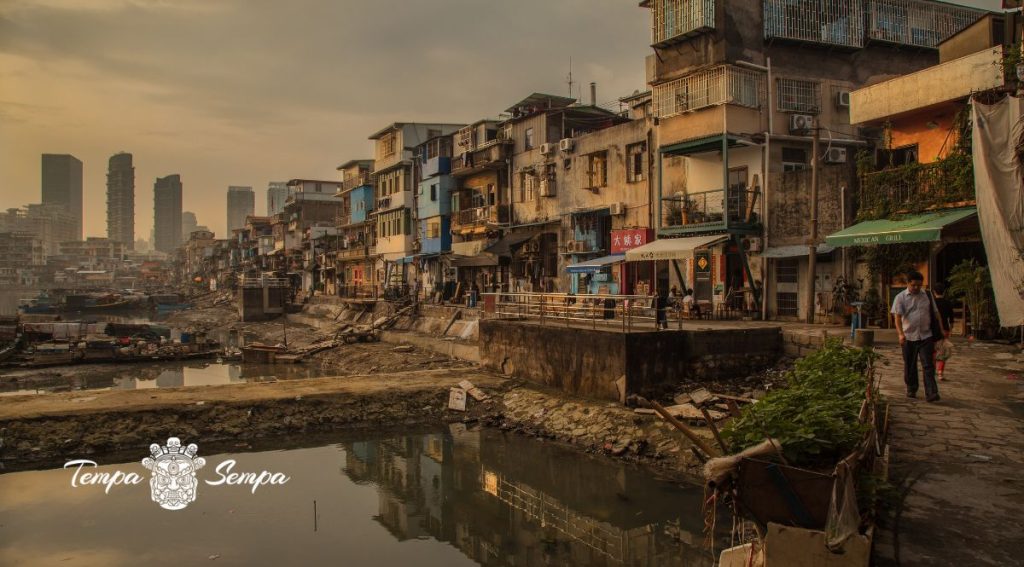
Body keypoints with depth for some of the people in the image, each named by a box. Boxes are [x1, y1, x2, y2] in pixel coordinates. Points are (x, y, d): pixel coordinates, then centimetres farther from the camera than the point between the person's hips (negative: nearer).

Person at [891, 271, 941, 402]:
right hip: (908, 337, -1)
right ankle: (911, 390, 25)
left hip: (926, 336, 1)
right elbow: (898, 317, -9)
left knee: (928, 366, -6)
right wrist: (901, 334, -23)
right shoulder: (900, 297, -2)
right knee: (910, 366, 10)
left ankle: (931, 393, -9)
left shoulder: (927, 296, 6)